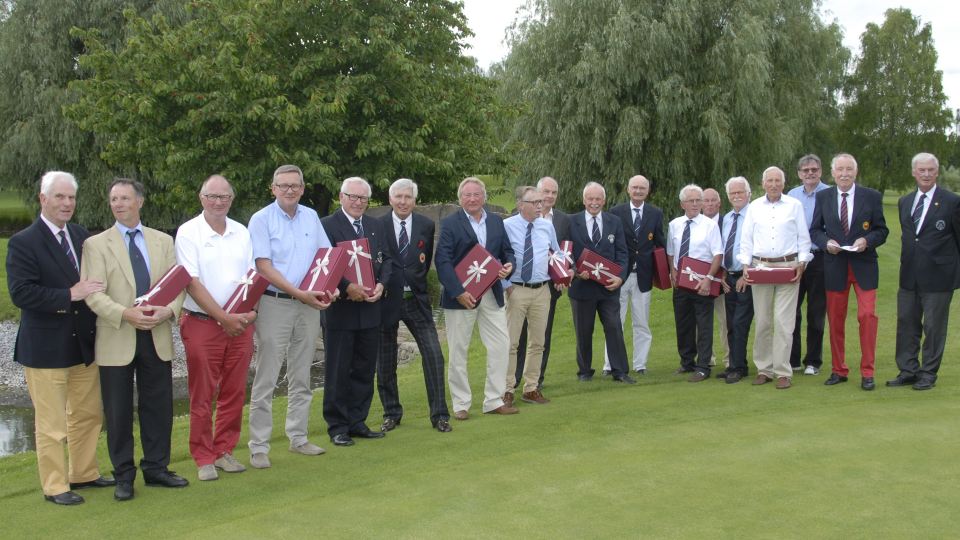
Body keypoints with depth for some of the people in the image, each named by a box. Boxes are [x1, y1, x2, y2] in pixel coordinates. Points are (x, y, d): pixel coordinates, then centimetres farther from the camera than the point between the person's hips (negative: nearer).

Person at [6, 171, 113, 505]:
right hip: (46, 349, -6)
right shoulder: (23, 243, -9)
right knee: (51, 424, 2)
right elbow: (20, 293, -18)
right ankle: (55, 487, 15)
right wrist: (69, 296, -22)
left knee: (88, 415, 16)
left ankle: (84, 474, 32)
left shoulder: (83, 237, 11)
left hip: (84, 343, 6)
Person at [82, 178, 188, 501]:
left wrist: (169, 310, -15)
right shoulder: (96, 244, 1)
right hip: (116, 340, -2)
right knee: (118, 411, 4)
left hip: (157, 337, 3)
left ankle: (156, 468, 22)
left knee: (159, 407, 8)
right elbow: (93, 294, -9)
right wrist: (125, 314, -23)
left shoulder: (163, 242, 11)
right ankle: (124, 476, 17)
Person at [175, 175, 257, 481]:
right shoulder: (188, 232, -4)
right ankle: (204, 458, 12)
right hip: (202, 323, -4)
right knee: (202, 395, 2)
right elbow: (192, 282, -11)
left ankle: (225, 451, 21)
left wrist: (251, 310, -8)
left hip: (240, 324, 4)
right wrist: (223, 317, -17)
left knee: (234, 392, 8)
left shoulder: (241, 232, 10)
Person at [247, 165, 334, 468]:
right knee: (266, 379, -3)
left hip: (309, 305, 5)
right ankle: (259, 447, 4)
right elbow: (263, 266, -12)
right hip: (274, 303, -5)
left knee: (301, 376, 12)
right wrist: (298, 293, -19)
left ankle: (298, 438, 23)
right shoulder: (261, 219, -5)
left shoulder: (311, 217, 11)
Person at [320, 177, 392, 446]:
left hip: (369, 309, 6)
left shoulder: (375, 226, 14)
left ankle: (358, 422, 21)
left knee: (365, 370, 11)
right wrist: (347, 287, -22)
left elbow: (386, 259, 11)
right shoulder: (327, 225, -5)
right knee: (338, 372, 2)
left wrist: (381, 284, -7)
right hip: (339, 310, -5)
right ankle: (337, 427, 12)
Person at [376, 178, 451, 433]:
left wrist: (416, 282, 7)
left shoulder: (426, 225, 5)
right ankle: (391, 413, 25)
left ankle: (439, 414, 7)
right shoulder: (377, 226, -3)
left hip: (416, 300, 1)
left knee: (434, 355, -4)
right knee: (385, 362, 8)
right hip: (386, 300, -1)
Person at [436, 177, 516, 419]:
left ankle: (494, 400, 15)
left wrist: (509, 265, -8)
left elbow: (506, 250, 17)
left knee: (501, 344, 3)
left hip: (492, 294, 4)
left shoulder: (496, 221, 11)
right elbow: (443, 261, -11)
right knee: (458, 351, 3)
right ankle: (461, 404, 14)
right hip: (461, 295, -4)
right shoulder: (449, 223, -3)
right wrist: (458, 292, -20)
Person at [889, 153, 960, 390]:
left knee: (934, 327, 4)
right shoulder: (904, 202, 11)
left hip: (938, 276, -5)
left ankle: (928, 374, 15)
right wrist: (908, 263, 15)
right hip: (909, 277, 5)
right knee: (906, 324, 9)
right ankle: (908, 371, 19)